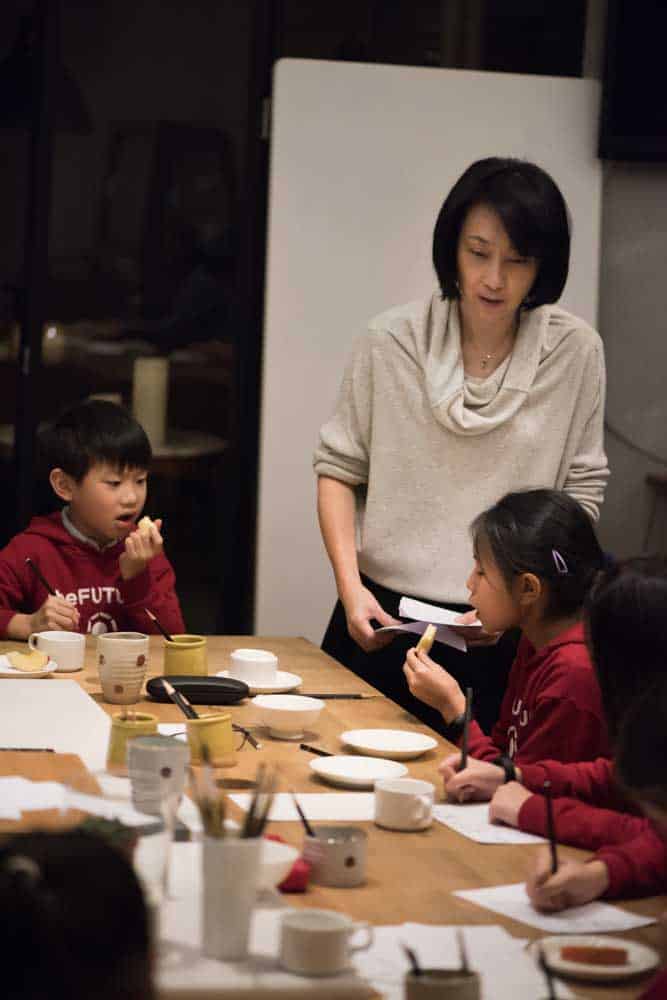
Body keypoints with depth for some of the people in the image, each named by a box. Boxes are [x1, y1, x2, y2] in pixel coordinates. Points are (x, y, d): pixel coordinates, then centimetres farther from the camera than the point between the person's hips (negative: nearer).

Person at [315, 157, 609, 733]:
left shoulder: (576, 354, -4)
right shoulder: (392, 341, -3)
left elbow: (582, 492, 0)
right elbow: (339, 469, 4)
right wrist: (350, 586, -8)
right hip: (381, 620, 1)